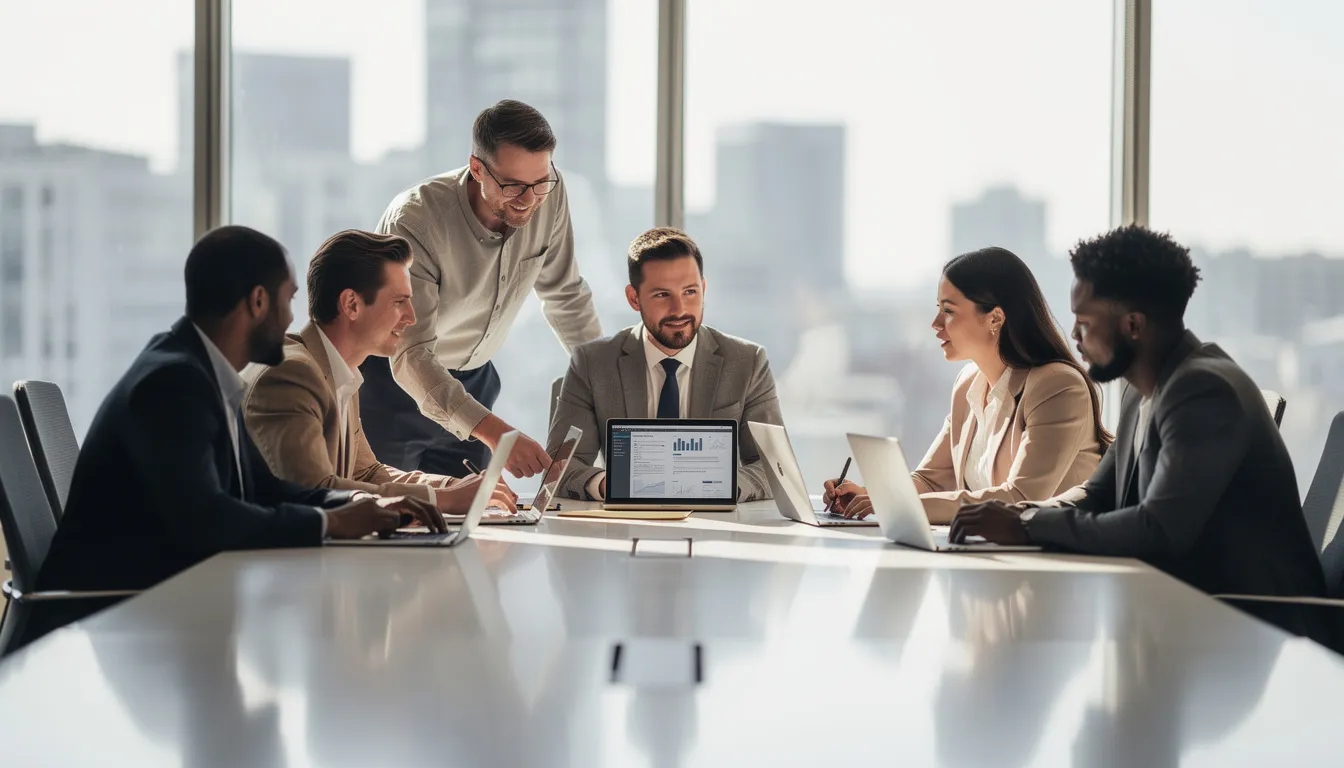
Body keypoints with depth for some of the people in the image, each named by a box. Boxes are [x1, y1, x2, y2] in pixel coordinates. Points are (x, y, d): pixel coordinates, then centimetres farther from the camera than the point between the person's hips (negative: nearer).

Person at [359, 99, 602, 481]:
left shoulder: (548, 193, -16)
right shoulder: (415, 220, -32)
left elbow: (564, 294, 2)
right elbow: (411, 357, -38)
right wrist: (494, 432, -49)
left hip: (473, 378, 5)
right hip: (390, 379, -4)